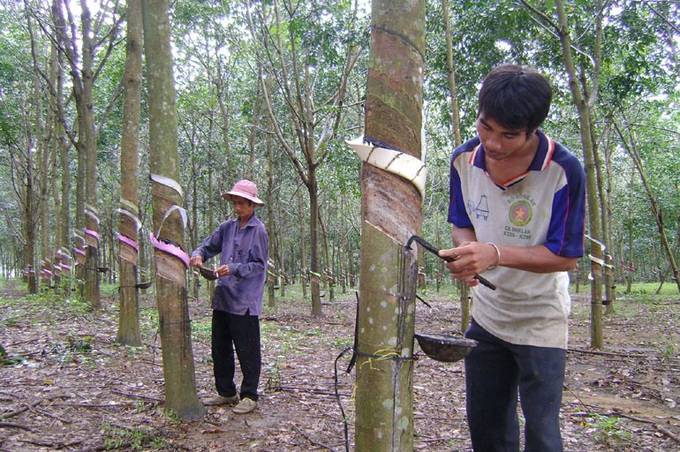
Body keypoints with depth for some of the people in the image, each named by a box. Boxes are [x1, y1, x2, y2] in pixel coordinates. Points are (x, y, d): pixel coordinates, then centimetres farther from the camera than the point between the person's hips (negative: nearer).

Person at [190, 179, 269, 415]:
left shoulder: (258, 231, -8)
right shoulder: (228, 227, 10)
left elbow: (259, 265, -11)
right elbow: (209, 246, 18)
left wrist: (234, 269, -23)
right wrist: (198, 254, -4)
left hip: (245, 301, -7)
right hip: (223, 298, 7)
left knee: (247, 351, 2)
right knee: (220, 348, 15)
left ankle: (249, 396, 15)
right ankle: (226, 392, 29)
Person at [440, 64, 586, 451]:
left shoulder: (564, 170, -24)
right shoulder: (465, 160, -9)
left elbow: (566, 256, -21)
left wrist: (496, 253, -34)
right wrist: (466, 251, -20)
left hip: (540, 320, -4)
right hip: (487, 314, 5)